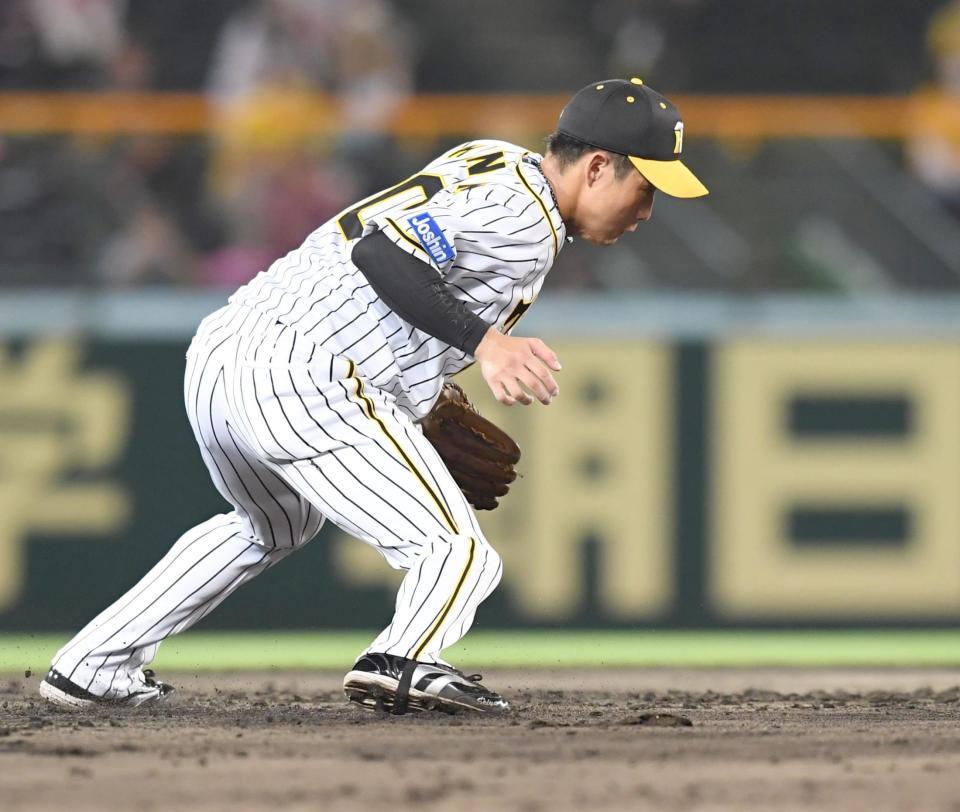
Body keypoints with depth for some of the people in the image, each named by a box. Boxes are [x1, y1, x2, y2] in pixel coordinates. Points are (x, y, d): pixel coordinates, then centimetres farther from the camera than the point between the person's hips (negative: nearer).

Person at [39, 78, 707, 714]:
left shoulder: (490, 161, 19)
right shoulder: (523, 218, -10)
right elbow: (384, 256, -22)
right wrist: (482, 342, -29)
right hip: (306, 386, -10)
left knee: (271, 528, 36)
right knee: (462, 555, -11)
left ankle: (92, 667, 36)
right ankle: (402, 664, -38)